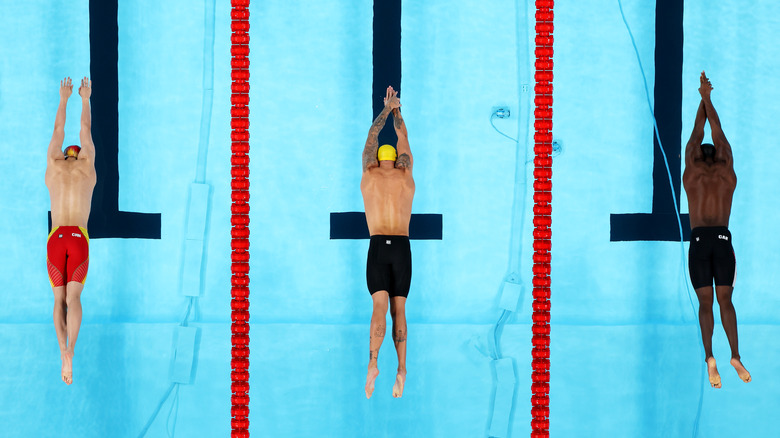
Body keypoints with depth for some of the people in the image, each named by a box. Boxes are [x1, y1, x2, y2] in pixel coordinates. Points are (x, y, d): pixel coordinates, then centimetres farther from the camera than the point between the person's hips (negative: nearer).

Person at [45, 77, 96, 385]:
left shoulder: (53, 165, 13)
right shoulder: (87, 166, 11)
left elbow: (59, 131, 25)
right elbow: (86, 130, 23)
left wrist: (64, 99, 36)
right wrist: (86, 99, 35)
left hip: (56, 238, 1)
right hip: (79, 238, -1)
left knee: (60, 298, 6)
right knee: (73, 296, -6)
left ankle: (63, 350, -13)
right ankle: (70, 352, -27)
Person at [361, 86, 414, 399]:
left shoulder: (369, 175, 6)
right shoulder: (406, 175, 9)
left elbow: (371, 139, 20)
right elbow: (403, 139, 23)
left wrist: (386, 108, 30)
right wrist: (396, 109, 34)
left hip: (377, 247, -1)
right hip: (402, 248, 1)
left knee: (380, 306, -12)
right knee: (399, 310, 4)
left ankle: (373, 362, -31)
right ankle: (401, 368, -8)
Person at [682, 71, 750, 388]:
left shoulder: (692, 172, 8)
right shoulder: (727, 172, 10)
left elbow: (697, 134, 19)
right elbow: (718, 133, 19)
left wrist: (704, 99, 26)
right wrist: (707, 98, 26)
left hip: (699, 240, 0)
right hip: (722, 239, 0)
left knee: (705, 302, -1)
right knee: (725, 300, 5)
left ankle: (710, 356, -16)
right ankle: (735, 356, -4)